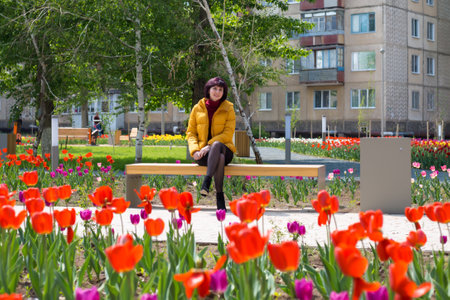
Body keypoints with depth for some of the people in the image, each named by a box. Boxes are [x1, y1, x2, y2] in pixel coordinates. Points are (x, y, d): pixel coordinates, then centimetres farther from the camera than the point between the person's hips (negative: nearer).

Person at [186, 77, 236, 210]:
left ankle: (207, 181, -52)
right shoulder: (198, 108, 11)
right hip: (203, 153, 0)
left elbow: (228, 134, -4)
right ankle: (219, 195, -38)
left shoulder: (228, 108, 6)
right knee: (219, 158, -38)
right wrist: (194, 150, -8)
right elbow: (191, 132, 11)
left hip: (223, 148, 0)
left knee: (216, 145, -41)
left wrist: (209, 145, -17)